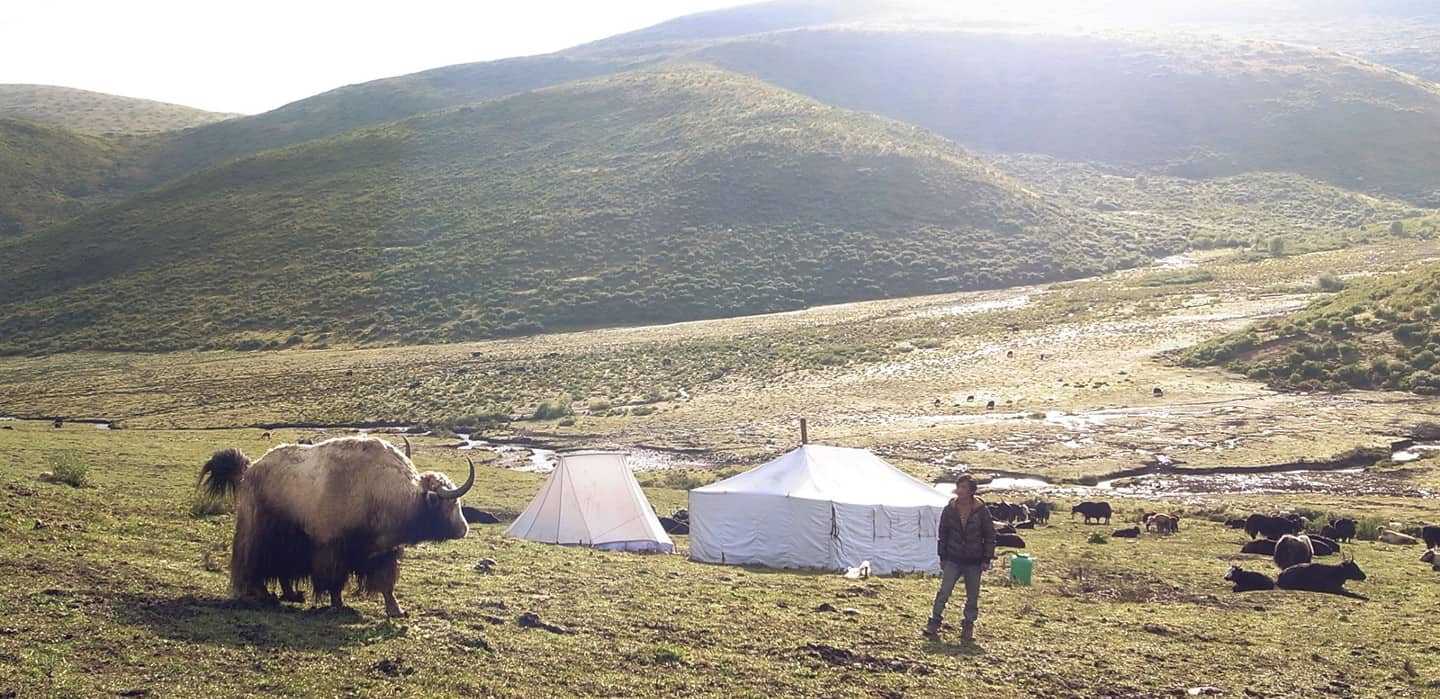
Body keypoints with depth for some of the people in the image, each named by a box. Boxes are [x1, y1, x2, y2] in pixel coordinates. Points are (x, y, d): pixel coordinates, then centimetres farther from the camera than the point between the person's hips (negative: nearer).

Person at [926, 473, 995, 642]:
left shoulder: (982, 511, -6)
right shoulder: (949, 510, -1)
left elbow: (990, 536, 1)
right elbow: (943, 534, 8)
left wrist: (986, 559, -2)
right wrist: (942, 557, 7)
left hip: (974, 562, 0)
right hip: (953, 560, 0)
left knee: (972, 596, 8)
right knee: (944, 592, -7)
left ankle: (968, 626, 22)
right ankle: (934, 622, 2)